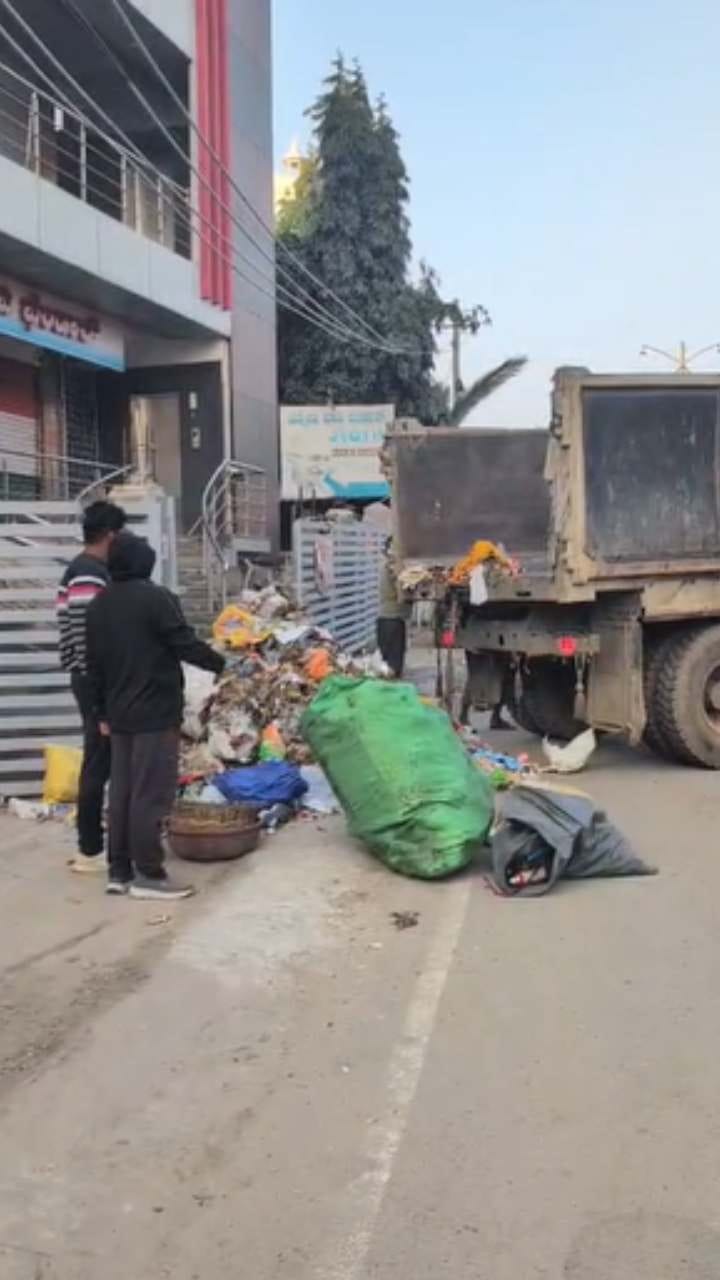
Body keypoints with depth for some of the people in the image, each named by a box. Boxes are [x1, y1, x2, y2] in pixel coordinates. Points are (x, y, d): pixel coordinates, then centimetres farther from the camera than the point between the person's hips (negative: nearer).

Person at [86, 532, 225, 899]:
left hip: (119, 714, 8)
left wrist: (102, 712, 20)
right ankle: (148, 873, 0)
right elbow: (186, 645, -14)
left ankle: (119, 870, 16)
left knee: (121, 791, 12)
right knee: (151, 793, -4)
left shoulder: (98, 606, 11)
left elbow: (94, 665, 14)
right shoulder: (156, 598, -13)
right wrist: (221, 663, 4)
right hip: (155, 713, -8)